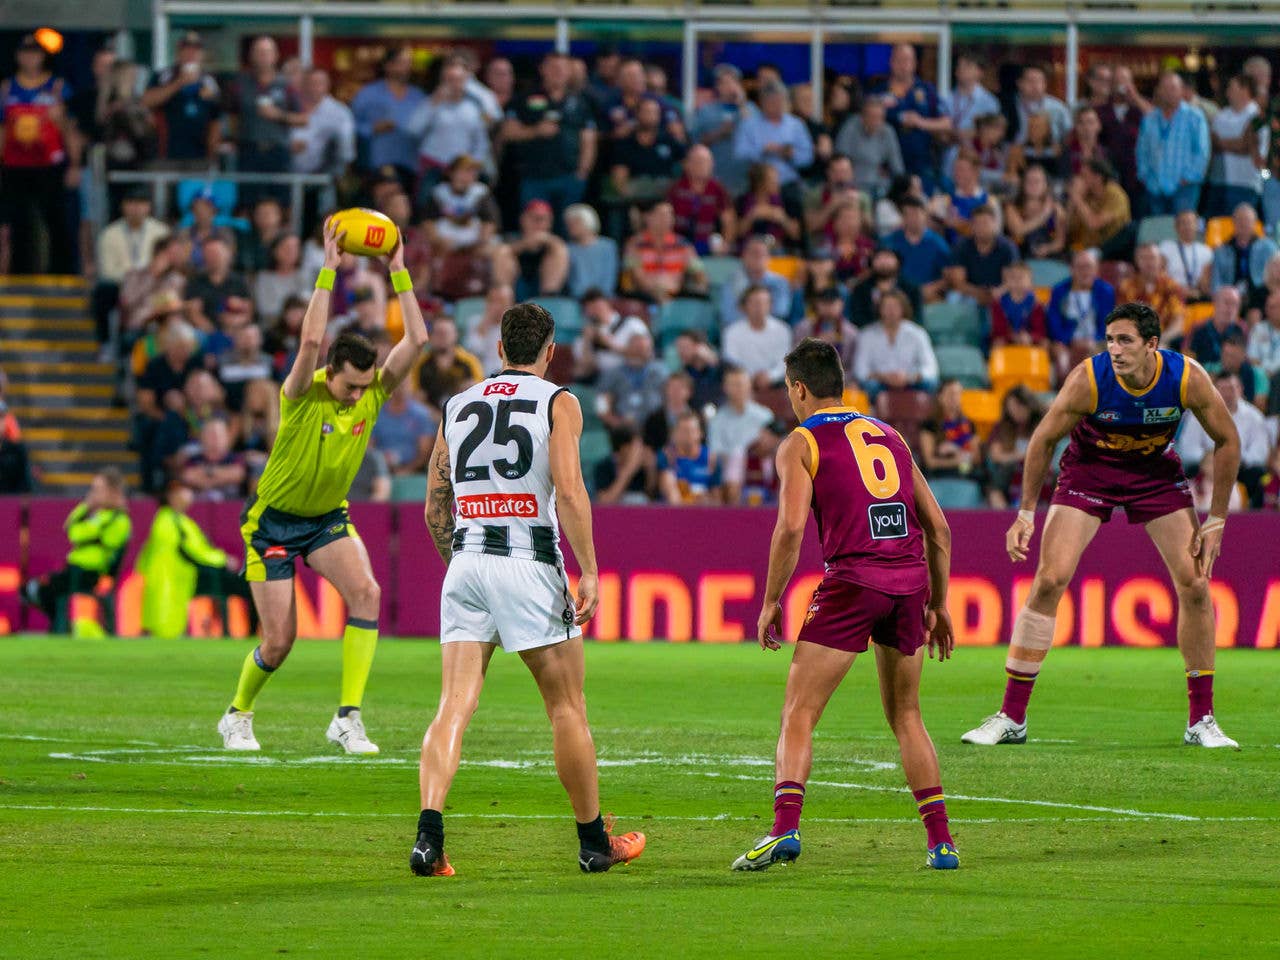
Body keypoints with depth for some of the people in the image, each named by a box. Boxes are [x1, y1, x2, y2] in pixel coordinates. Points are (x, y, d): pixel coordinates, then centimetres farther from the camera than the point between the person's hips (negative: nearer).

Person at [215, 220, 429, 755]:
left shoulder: (374, 393, -10)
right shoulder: (303, 395, -22)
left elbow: (416, 339, -18)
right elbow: (311, 340, -41)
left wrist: (399, 272, -22)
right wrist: (329, 272, -39)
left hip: (328, 518, 4)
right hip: (274, 519, -4)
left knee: (366, 592, -25)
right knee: (279, 641, -4)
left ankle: (348, 717, -21)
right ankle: (238, 716, 26)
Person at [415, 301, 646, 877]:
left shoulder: (458, 407, 15)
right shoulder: (558, 402, 2)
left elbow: (434, 509, 17)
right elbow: (568, 490, -12)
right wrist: (589, 571, -10)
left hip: (465, 562, 4)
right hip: (529, 562, -4)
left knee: (454, 706, -2)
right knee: (567, 707, 8)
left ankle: (429, 835, -20)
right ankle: (594, 843, 17)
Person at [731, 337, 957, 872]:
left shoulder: (801, 444, 5)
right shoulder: (888, 436, 21)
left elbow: (791, 527, -9)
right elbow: (937, 527, 19)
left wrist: (771, 602, -1)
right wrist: (937, 605, 25)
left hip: (853, 580, -5)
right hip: (911, 580, 5)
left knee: (798, 714, -2)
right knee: (905, 717, 18)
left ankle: (785, 828, -20)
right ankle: (941, 842, 11)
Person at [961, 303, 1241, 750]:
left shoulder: (1187, 378, -25)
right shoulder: (1088, 378, -28)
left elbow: (1227, 441, -10)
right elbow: (1043, 440, -13)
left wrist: (1215, 521, -10)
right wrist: (1026, 514, -12)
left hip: (1157, 472, 2)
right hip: (1089, 469, -2)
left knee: (1195, 585, -8)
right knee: (1049, 580, -14)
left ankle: (1202, 721, 4)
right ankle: (1011, 717, -8)